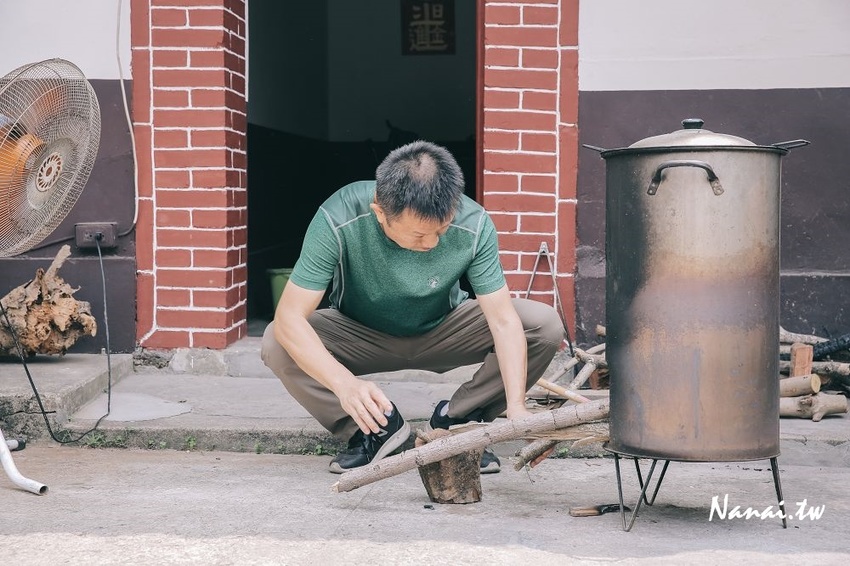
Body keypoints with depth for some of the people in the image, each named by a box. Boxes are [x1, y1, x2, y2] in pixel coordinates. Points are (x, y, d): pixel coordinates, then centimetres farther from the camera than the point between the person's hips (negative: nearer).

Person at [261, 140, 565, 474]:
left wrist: (516, 407, -40)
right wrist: (345, 383, -51)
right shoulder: (338, 221, -34)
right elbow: (290, 318, -35)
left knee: (546, 325, -21)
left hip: (442, 332, 1)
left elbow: (503, 321, -27)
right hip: (359, 335, -1)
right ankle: (378, 429, -8)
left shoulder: (474, 225, -29)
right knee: (276, 344, -29)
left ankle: (454, 421, -4)